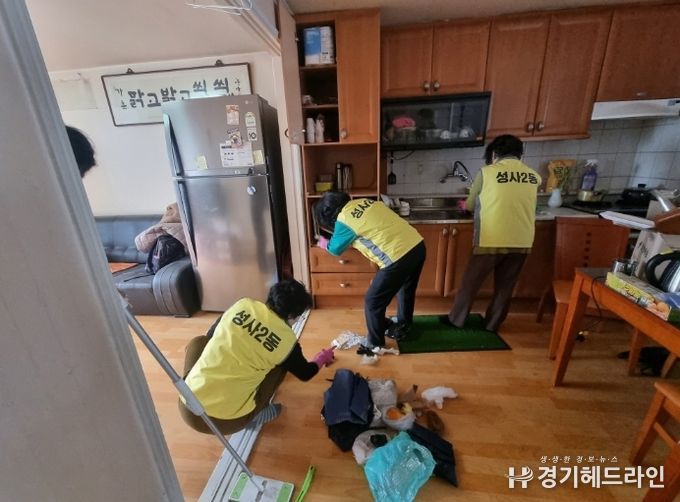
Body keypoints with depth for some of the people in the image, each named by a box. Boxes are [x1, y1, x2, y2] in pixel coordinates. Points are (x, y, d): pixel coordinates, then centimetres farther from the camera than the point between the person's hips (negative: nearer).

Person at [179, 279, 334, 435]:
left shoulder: (242, 304, -3)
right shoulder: (286, 339, -8)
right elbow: (305, 374, 12)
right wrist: (322, 358, 33)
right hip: (229, 422, -2)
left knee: (198, 341, 26)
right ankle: (256, 415, 17)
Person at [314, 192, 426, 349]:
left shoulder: (343, 220, -6)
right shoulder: (363, 202, 15)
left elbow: (335, 249, 10)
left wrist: (323, 243, 31)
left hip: (398, 257, -9)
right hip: (418, 245, 9)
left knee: (373, 302, 10)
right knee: (406, 289, 30)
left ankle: (375, 345, 28)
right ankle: (402, 327, 53)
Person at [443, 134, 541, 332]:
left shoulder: (487, 172, -4)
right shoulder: (533, 176, 8)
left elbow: (470, 206, 5)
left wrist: (467, 204, 28)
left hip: (492, 240, -4)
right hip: (522, 242, 4)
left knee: (471, 281, 11)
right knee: (505, 286, 17)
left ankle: (456, 319, 23)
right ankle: (492, 323, 31)